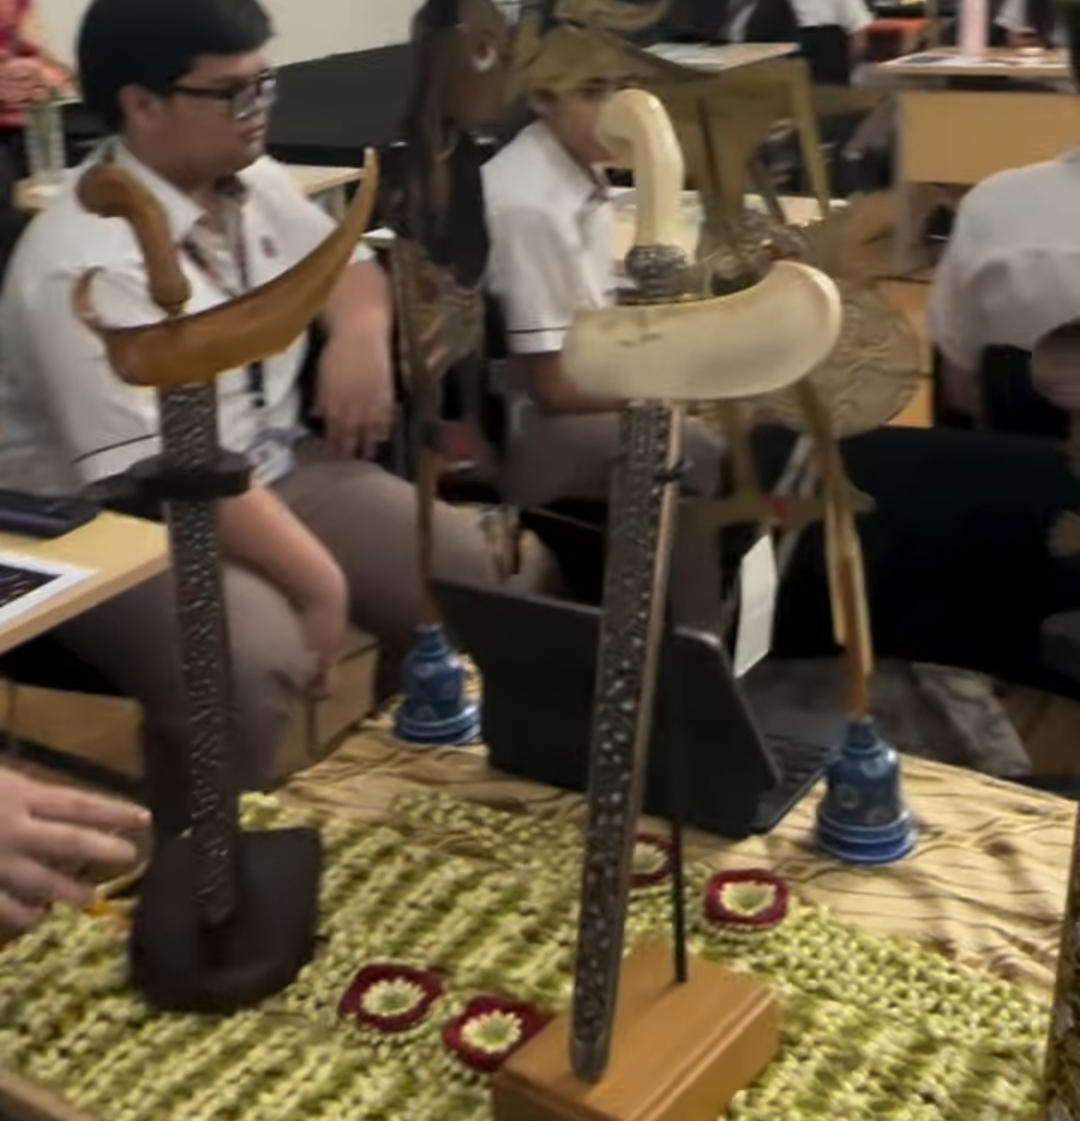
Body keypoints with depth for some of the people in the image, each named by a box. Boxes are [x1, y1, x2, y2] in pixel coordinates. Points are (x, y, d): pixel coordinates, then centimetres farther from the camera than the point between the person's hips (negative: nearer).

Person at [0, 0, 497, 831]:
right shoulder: (86, 266, -25)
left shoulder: (252, 183, 2)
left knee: (468, 569, -4)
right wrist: (318, 578, -29)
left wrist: (360, 333, -6)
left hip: (270, 468, 8)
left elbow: (345, 264, 18)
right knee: (249, 656, -36)